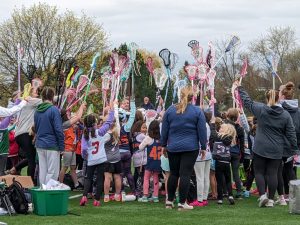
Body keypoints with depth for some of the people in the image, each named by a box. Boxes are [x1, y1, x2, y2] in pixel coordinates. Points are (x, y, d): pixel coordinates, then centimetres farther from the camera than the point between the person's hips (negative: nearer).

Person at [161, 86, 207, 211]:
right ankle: (182, 203, -2)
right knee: (185, 174, -3)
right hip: (190, 148, -3)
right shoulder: (197, 111, -3)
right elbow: (202, 131, -2)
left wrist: (164, 145, 16)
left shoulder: (170, 110, 5)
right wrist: (203, 147, 5)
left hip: (173, 148, 3)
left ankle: (169, 201, 17)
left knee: (173, 174, 14)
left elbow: (164, 129, 9)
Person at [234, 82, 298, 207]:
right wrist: (294, 149, 7)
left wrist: (239, 88, 19)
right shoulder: (285, 115, -2)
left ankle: (263, 195, -7)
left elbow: (247, 102, 6)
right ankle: (271, 200, 7)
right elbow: (291, 134, 0)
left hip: (260, 149, -1)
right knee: (272, 173, 5)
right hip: (276, 151, 1)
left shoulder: (260, 109, -6)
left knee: (259, 172, 8)